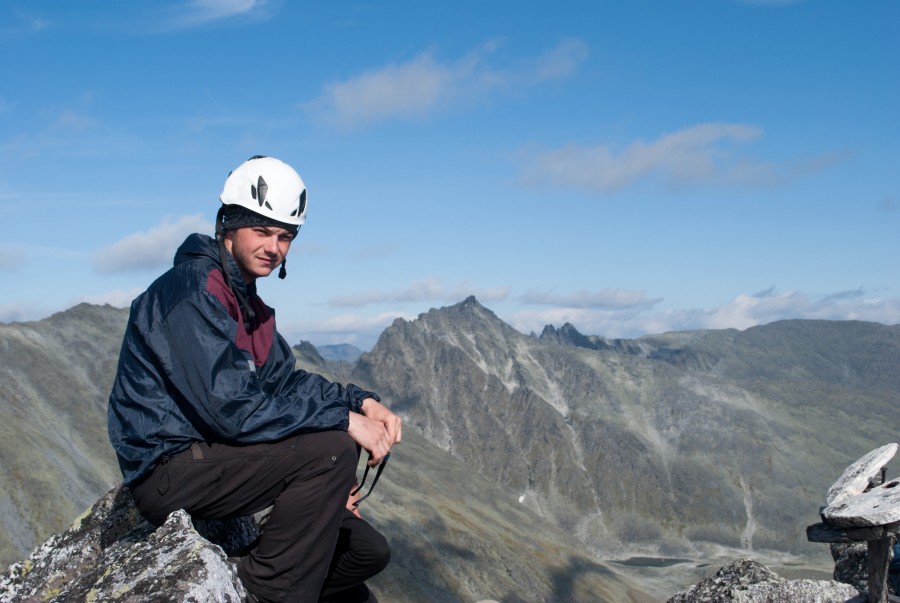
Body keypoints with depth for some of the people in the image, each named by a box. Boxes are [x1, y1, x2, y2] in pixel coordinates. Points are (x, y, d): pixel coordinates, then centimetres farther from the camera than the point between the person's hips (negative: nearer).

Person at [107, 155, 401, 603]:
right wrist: (343, 419, -23)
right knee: (331, 450, -27)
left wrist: (361, 401, -5)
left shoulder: (245, 300, 14)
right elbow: (232, 408, -27)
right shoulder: (192, 289, -19)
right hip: (167, 472, -9)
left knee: (367, 551, 6)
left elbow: (284, 380, 12)